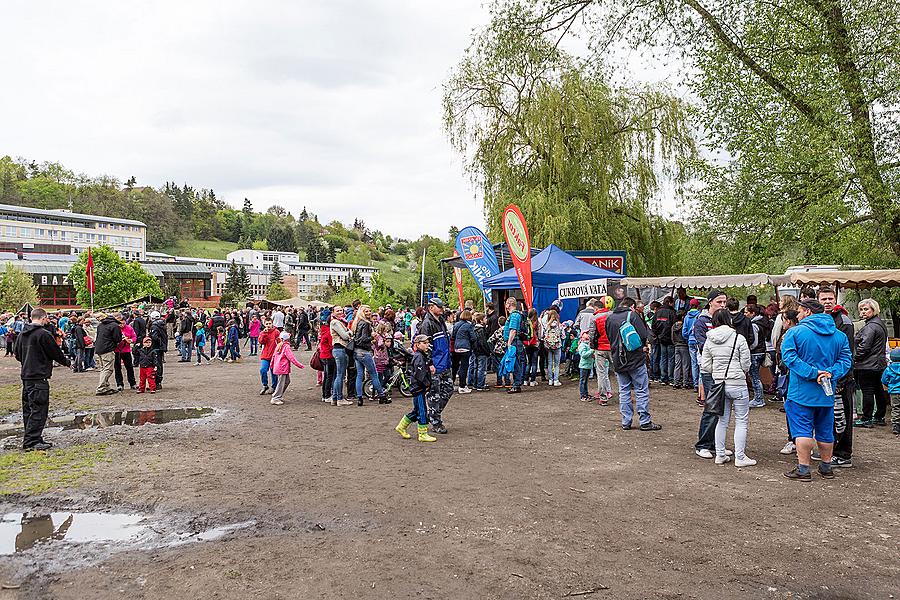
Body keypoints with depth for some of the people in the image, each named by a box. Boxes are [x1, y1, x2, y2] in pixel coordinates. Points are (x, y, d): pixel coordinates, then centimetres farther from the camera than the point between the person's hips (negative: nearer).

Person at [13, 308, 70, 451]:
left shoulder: (21, 334, 10)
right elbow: (56, 352, -8)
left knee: (28, 409, 13)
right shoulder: (43, 334, -14)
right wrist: (66, 362, 10)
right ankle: (31, 441, -7)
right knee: (39, 409, -5)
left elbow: (17, 354, 19)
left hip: (25, 376, 9)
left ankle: (30, 439, 19)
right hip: (39, 377, -9)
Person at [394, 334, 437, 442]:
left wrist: (429, 368, 7)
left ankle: (401, 427, 26)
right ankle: (423, 434, 2)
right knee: (422, 412, -4)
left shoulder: (423, 356, 16)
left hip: (419, 388, 10)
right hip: (418, 388, -10)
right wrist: (428, 383, -17)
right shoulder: (418, 357, -16)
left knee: (416, 411, 17)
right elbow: (420, 374, -22)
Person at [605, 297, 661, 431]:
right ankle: (645, 422, 4)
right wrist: (640, 346, 7)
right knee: (642, 391, 2)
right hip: (635, 359, -5)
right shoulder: (632, 315, -9)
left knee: (623, 391, 10)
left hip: (618, 361, 5)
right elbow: (643, 336, -12)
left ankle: (626, 422, 11)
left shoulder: (609, 318, 8)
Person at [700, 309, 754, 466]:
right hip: (738, 384, -5)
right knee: (741, 421, 5)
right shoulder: (739, 338, -11)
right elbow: (746, 365, -8)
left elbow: (705, 366, 1)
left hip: (718, 383, 5)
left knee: (722, 421, 14)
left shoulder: (709, 341, 2)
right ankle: (740, 457, 7)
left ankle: (720, 455, 19)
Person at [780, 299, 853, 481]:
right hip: (827, 393, 5)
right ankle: (826, 467, 26)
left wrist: (813, 373, -18)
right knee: (825, 431, 15)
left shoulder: (795, 332, -9)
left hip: (801, 392, -5)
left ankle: (803, 469, 0)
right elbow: (846, 359, -2)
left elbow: (789, 357, -19)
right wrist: (831, 373, -11)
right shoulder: (839, 335, 6)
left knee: (803, 430, 0)